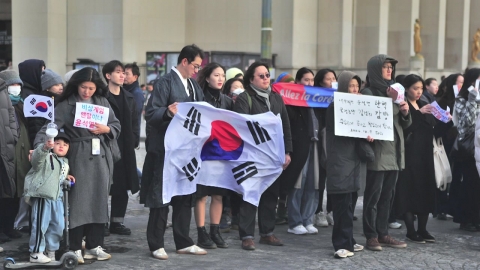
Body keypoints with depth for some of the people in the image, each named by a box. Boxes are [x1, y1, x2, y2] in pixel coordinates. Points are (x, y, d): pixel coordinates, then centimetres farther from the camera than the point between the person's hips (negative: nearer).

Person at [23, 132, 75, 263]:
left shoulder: (65, 162, 18)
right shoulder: (46, 157, -7)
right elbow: (37, 158, -32)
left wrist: (66, 177, 12)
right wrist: (45, 147, -51)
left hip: (57, 197, 8)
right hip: (42, 196, -8)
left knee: (58, 225, 11)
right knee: (40, 225, -6)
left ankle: (51, 251, 25)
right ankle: (35, 253, 3)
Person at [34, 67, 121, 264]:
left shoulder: (103, 102, 10)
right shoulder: (66, 105, -3)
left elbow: (117, 126, 13)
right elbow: (49, 127, -12)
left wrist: (105, 129, -8)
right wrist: (39, 147, -27)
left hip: (101, 157, 4)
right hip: (79, 158, -4)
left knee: (99, 201, 9)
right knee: (78, 201, -3)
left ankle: (94, 246, 18)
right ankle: (75, 249, 4)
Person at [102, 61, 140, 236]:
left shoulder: (129, 98, 15)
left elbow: (134, 122, 16)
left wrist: (134, 141, 4)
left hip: (126, 149, 6)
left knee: (123, 186, 8)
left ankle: (117, 221, 17)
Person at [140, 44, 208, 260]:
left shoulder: (195, 86, 14)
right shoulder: (165, 83, -10)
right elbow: (151, 114, -17)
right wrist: (168, 111, -35)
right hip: (166, 149, -8)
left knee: (185, 196, 11)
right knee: (161, 196, -1)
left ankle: (183, 242, 20)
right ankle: (156, 244, 6)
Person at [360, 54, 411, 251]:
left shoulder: (394, 91, 17)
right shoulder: (368, 93, -5)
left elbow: (405, 124, 18)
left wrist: (406, 112, -1)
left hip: (394, 150, 7)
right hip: (378, 151, -7)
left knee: (387, 194, 10)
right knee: (373, 194, -4)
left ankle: (383, 233, 16)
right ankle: (371, 236, 1)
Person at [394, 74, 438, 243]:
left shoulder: (425, 105, 16)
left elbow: (432, 128, 14)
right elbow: (404, 129, -21)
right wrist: (419, 113, -24)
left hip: (425, 154, 7)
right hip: (409, 154, -7)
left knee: (425, 190, 6)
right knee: (409, 191, -5)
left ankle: (422, 229, 13)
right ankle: (411, 231, 0)